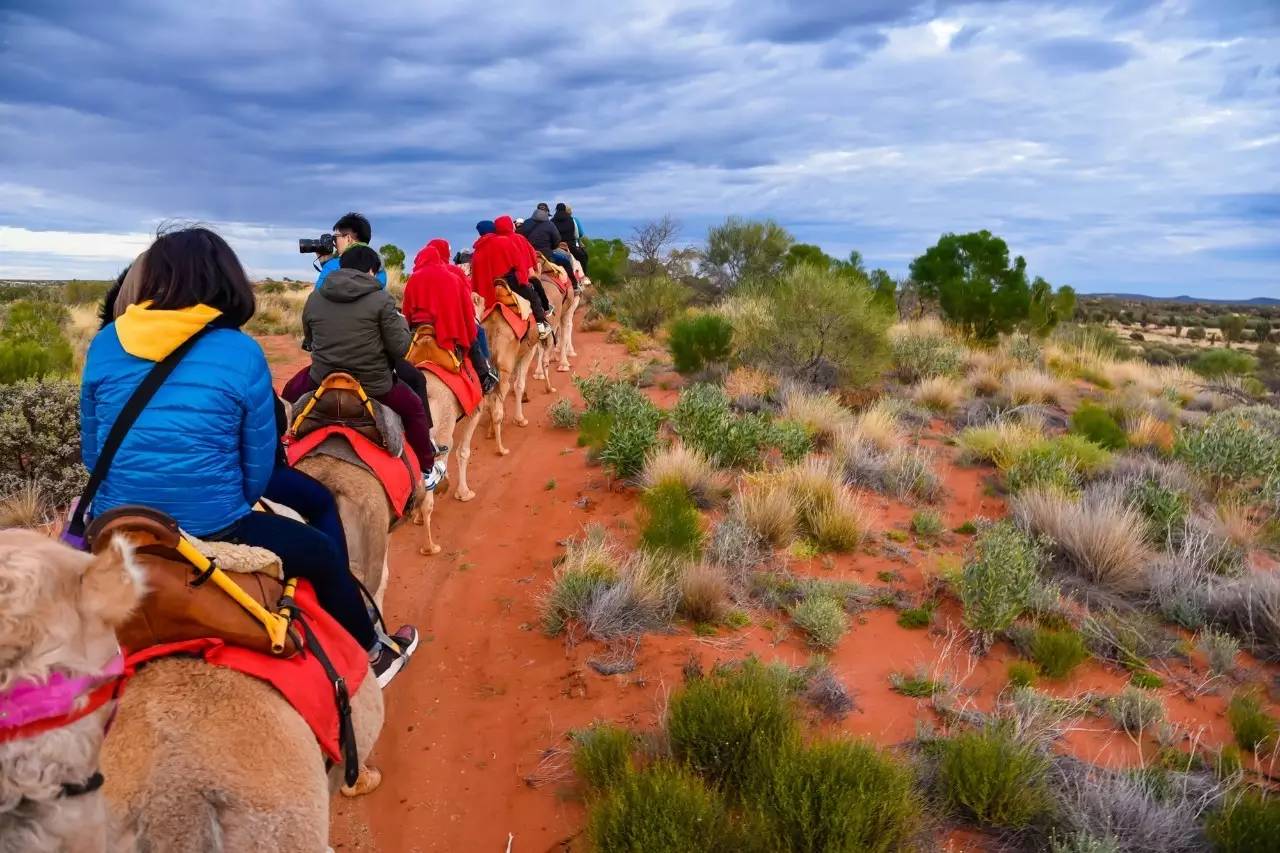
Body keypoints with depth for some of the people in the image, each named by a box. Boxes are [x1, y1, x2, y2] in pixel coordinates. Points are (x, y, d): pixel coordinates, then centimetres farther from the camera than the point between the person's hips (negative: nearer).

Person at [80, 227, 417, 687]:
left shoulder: (105, 344, 0)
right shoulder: (242, 354, -11)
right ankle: (371, 656, 41)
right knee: (321, 552, 21)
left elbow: (91, 453, 9)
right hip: (210, 537, -5)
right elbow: (258, 468, -3)